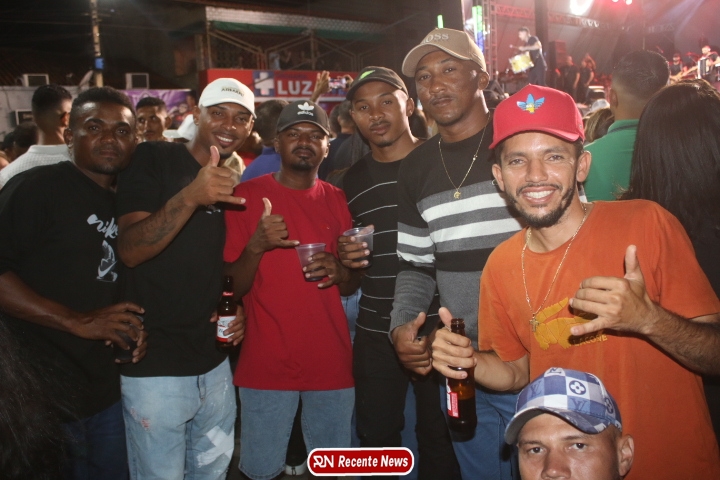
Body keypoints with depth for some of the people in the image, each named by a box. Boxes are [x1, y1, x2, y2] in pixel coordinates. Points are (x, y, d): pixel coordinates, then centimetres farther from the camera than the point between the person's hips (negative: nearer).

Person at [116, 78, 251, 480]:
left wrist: (236, 308, 1)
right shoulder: (153, 159, -8)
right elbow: (130, 250, -19)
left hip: (215, 360, 6)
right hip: (156, 363, -6)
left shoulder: (235, 182, 10)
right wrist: (191, 196, -33)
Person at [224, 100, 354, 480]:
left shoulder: (337, 201, 7)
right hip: (266, 363, -2)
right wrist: (256, 247, -21)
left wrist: (338, 271, -9)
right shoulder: (248, 195, -2)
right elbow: (233, 289, -3)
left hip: (332, 362, 3)